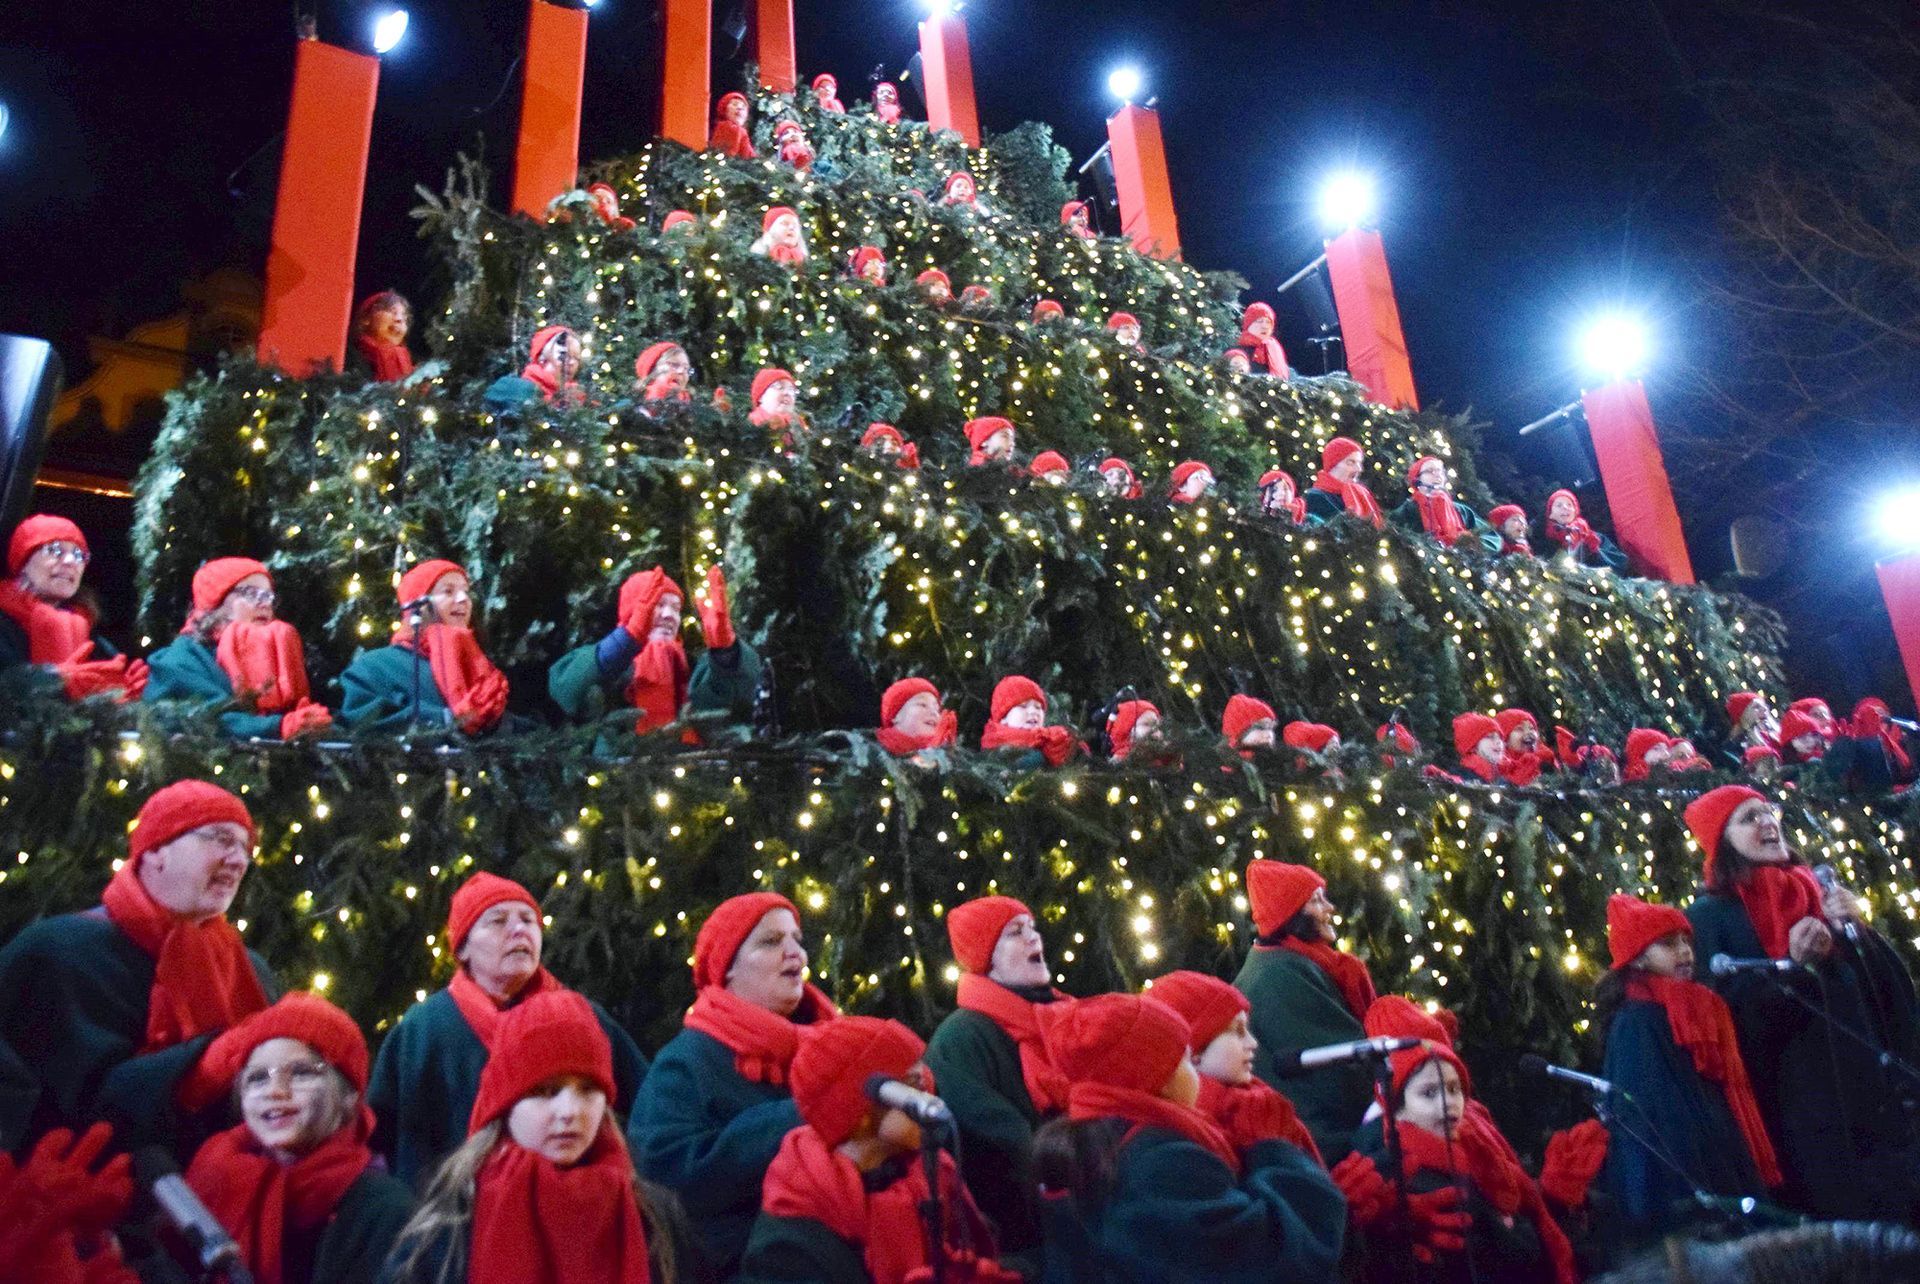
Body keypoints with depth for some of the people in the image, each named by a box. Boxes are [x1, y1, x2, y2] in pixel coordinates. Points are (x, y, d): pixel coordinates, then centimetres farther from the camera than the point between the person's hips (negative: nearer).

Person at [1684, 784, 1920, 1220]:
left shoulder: (1813, 891, 13)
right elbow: (1729, 1011, -11)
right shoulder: (1711, 913, -5)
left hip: (1868, 1077, 5)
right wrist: (1792, 965, -20)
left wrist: (1854, 928, -6)